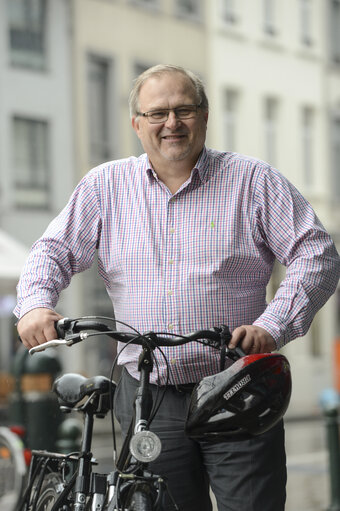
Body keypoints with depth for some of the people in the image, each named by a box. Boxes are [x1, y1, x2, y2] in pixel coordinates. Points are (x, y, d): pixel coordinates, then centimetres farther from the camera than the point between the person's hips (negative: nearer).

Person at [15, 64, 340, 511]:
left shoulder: (254, 181, 3)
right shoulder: (105, 186, 10)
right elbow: (54, 251, 11)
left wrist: (273, 326, -16)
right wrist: (36, 304, -12)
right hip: (147, 400, 2)